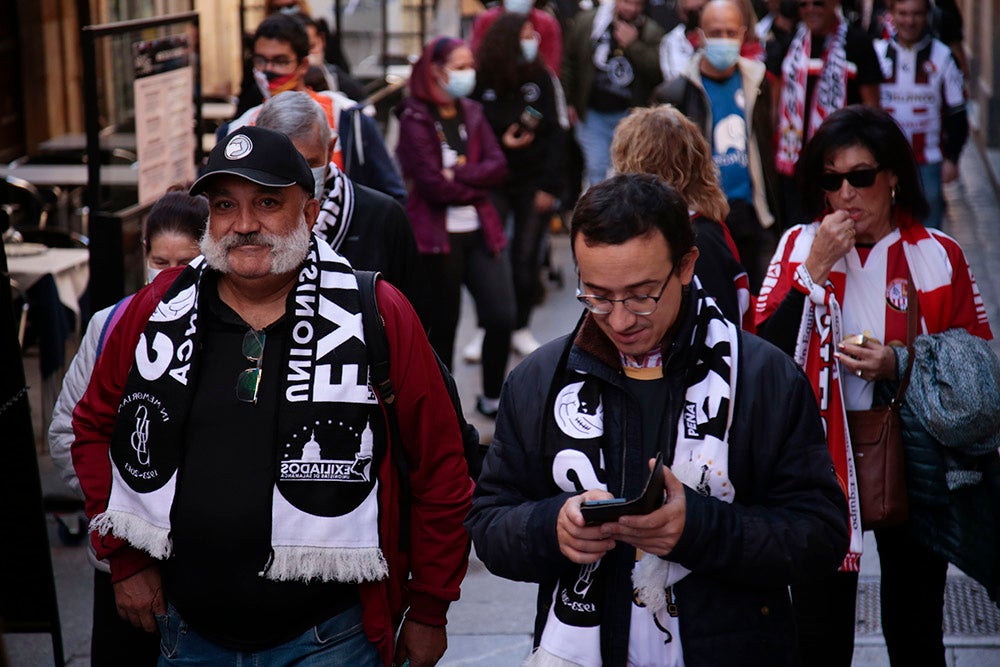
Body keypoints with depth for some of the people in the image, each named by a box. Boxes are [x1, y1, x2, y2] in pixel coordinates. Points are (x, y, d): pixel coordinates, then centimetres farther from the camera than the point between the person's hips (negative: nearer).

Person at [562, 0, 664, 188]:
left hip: (630, 114, 0)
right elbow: (568, 62, 10)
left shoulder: (652, 32, -3)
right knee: (597, 171, -3)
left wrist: (632, 45, -20)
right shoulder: (586, 23, 0)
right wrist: (568, 103, 9)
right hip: (593, 114, 0)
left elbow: (660, 71, -16)